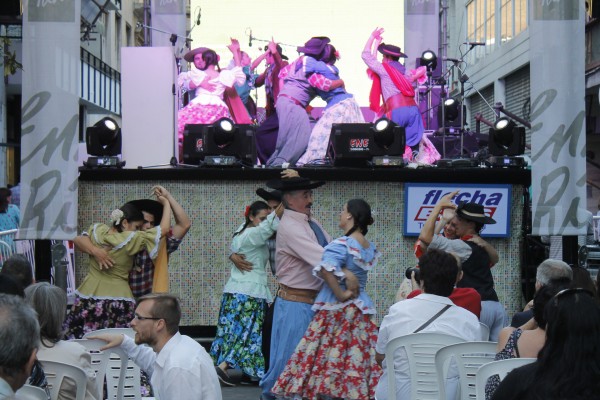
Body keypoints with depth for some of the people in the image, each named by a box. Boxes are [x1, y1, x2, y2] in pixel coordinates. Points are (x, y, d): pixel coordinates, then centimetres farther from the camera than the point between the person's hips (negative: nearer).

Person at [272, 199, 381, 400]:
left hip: (336, 309, -7)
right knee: (356, 362, 7)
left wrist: (340, 293, -21)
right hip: (360, 309, 7)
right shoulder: (371, 248, 9)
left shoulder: (342, 244, -15)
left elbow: (326, 269, -31)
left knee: (329, 360, -3)